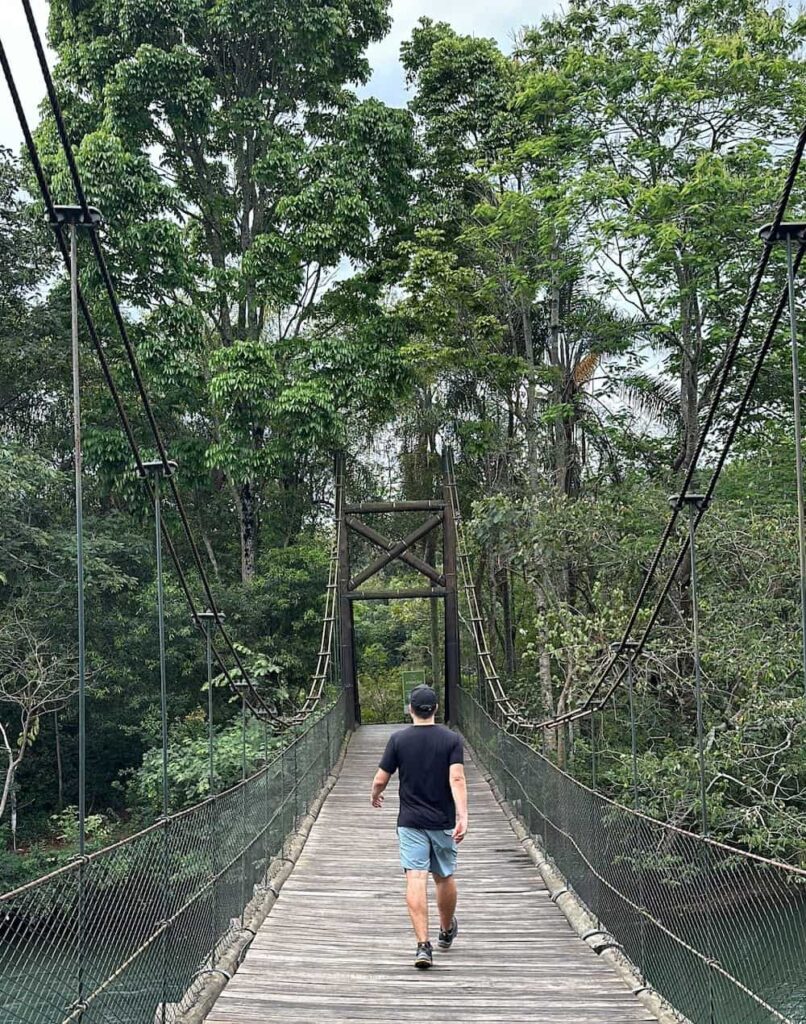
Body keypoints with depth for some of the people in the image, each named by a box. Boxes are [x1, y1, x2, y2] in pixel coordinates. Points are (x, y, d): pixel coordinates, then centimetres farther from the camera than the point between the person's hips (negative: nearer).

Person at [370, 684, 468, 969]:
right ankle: (447, 931, 38)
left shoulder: (398, 739, -3)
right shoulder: (452, 739, -3)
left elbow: (380, 780, 0)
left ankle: (423, 944, -15)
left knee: (416, 879, -6)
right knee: (445, 877, 17)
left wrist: (375, 796, 21)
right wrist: (462, 817, -19)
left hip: (410, 822, -1)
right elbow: (457, 779, -15)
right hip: (443, 822, 1)